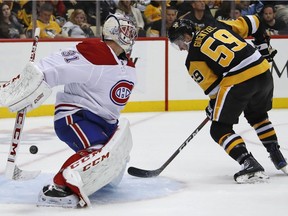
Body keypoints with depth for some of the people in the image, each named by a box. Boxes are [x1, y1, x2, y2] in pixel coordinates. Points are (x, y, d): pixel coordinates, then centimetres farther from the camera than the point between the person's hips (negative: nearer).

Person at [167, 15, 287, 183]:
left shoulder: (193, 57, 5)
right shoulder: (218, 26, 19)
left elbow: (212, 85, 2)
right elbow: (253, 23, 21)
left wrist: (214, 106, 19)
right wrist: (263, 46, 32)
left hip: (237, 81, -7)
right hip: (263, 70, 7)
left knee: (220, 129, 6)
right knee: (257, 115, 33)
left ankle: (249, 164, -10)